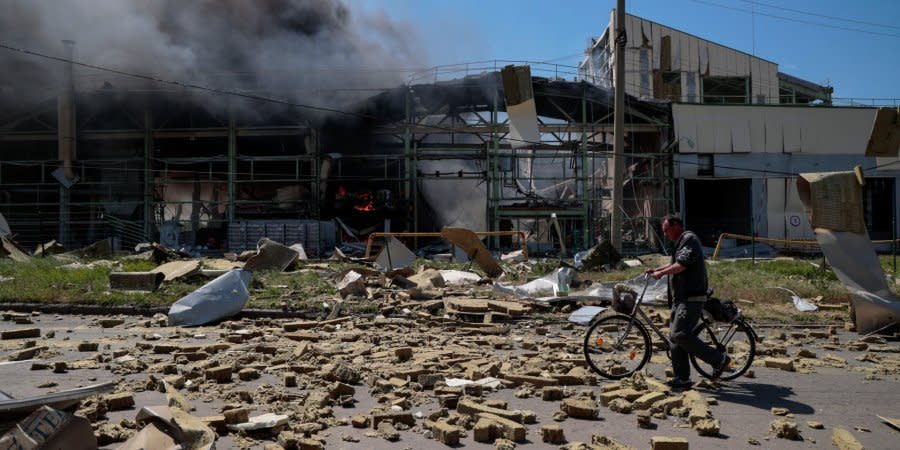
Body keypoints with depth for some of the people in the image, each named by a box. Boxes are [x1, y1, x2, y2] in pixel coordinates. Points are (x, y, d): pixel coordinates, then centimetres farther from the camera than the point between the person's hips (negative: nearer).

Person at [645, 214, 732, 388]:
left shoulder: (689, 239, -10)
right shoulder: (681, 242, 23)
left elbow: (682, 265, -22)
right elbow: (675, 264, 37)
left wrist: (661, 273, -16)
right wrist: (656, 269, 25)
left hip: (691, 299, -11)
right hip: (681, 299, 11)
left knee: (679, 335, -19)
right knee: (676, 337, 8)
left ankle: (719, 360, -10)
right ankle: (682, 378, 12)